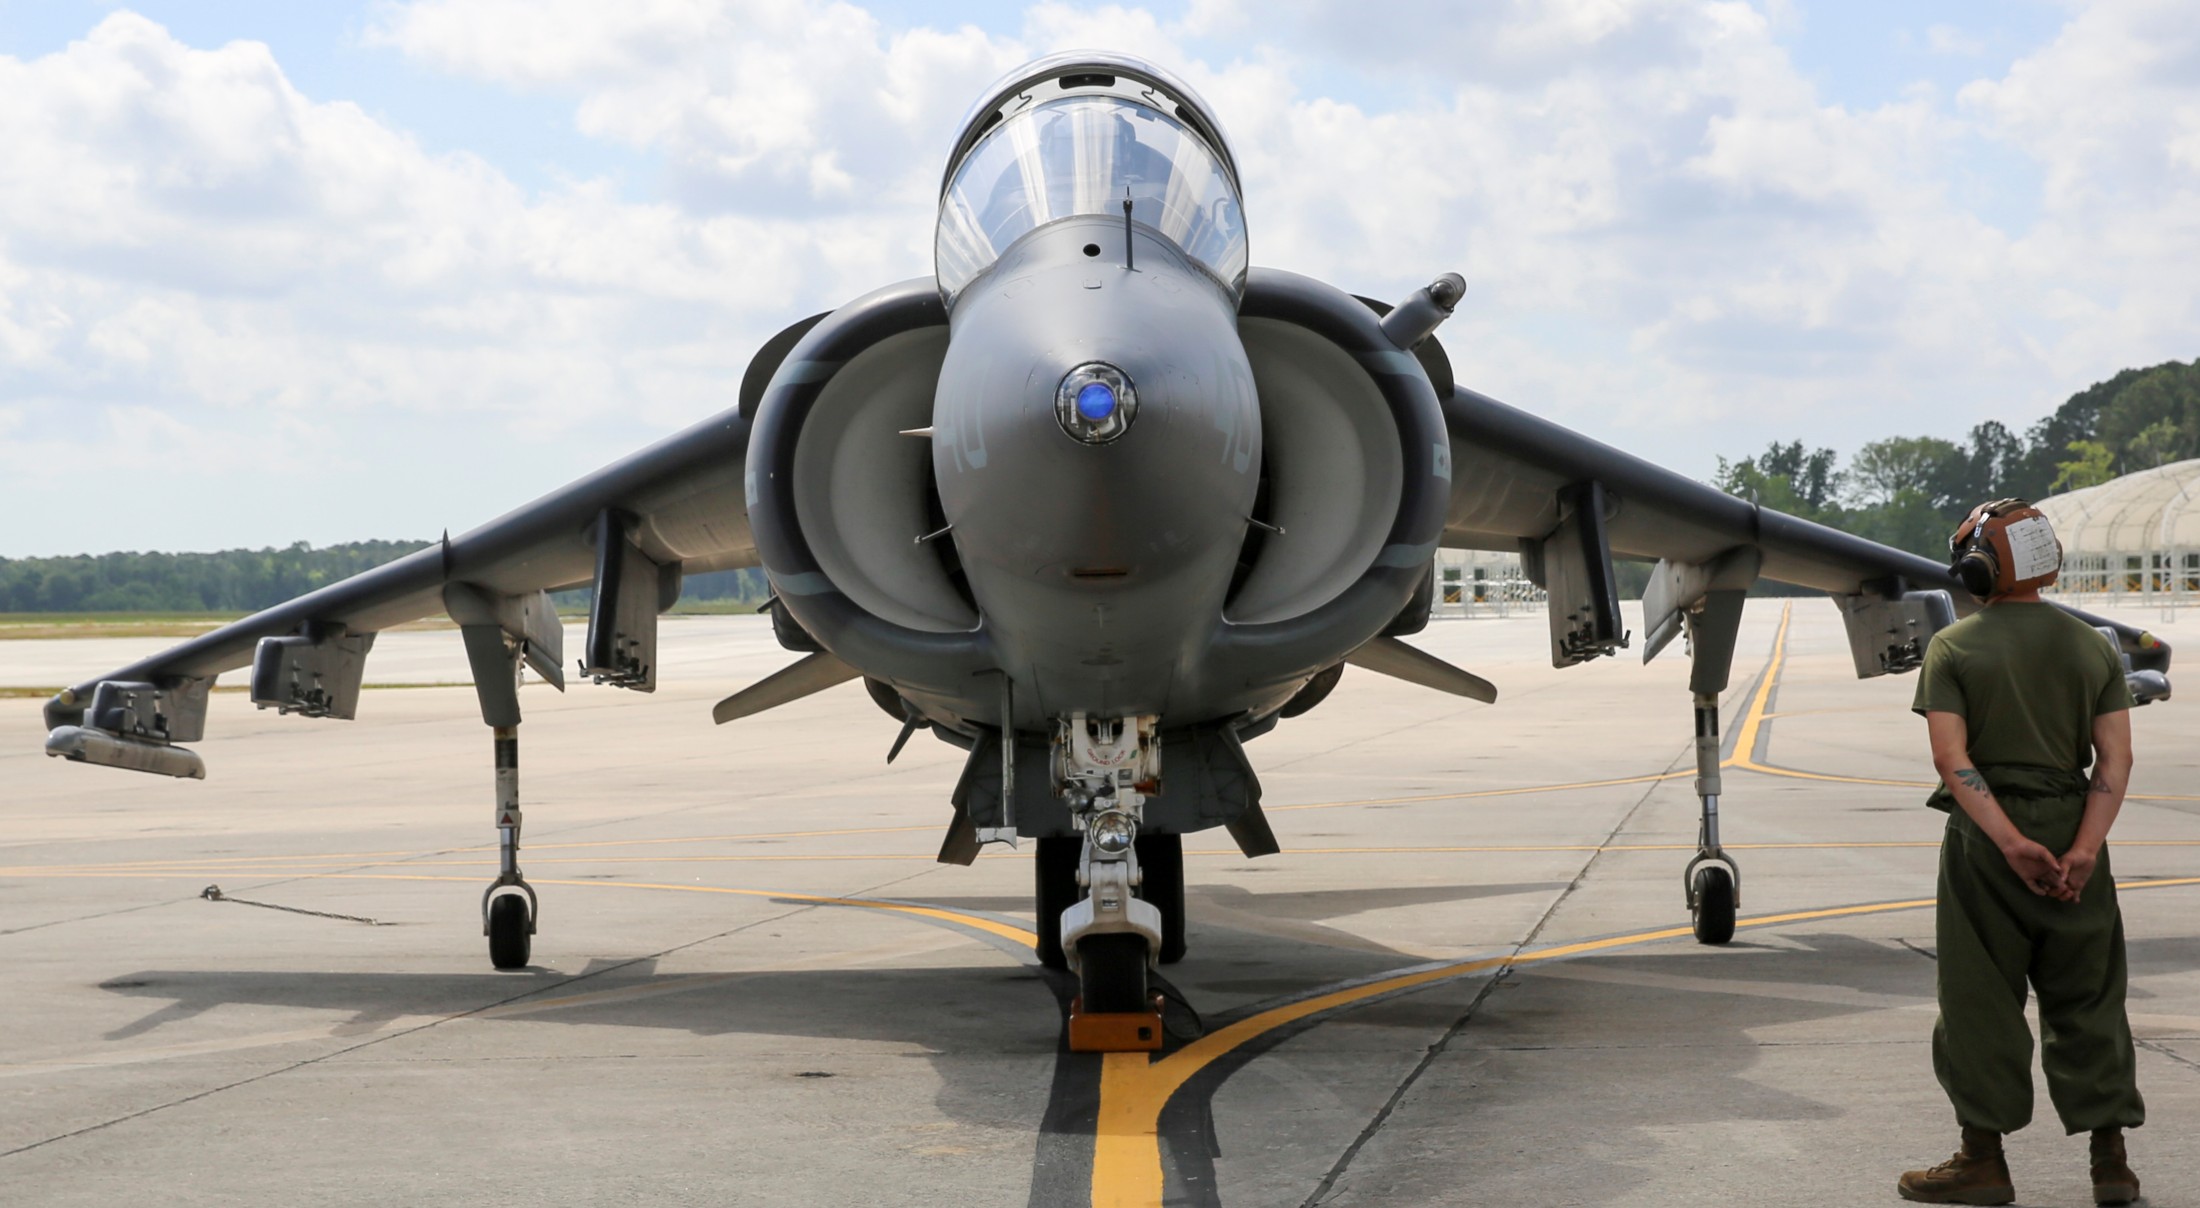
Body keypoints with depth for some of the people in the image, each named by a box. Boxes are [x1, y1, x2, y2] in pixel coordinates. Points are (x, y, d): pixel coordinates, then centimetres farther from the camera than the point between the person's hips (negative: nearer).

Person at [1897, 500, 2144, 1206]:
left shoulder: (1954, 648, -3)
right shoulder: (2094, 648, 7)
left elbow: (1952, 758, -14)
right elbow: (2115, 758, -3)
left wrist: (2011, 843, -17)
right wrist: (2084, 848, -11)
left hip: (1985, 834, -3)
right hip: (2074, 829, 3)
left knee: (1982, 998, 4)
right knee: (2088, 997, 10)